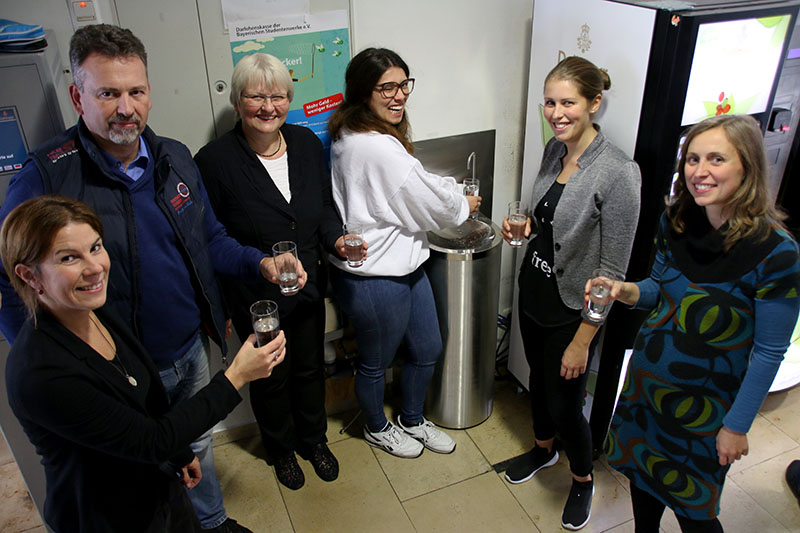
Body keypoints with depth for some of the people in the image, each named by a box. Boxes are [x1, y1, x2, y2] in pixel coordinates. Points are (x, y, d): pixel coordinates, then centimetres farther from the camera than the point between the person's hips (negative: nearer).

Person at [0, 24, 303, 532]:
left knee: (198, 449, 27)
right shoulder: (46, 177, -19)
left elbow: (211, 239, 7)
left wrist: (259, 263, -11)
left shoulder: (175, 158, -2)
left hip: (192, 351, 5)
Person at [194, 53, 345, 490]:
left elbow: (325, 208, 7)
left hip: (308, 287, 4)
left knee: (310, 368, 22)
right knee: (271, 377, 18)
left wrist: (337, 239, -13)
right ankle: (281, 450, 46)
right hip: (255, 298, -4)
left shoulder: (306, 143, -4)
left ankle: (313, 440, 50)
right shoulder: (215, 160, -19)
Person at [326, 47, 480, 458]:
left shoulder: (350, 135, 4)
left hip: (403, 266, 10)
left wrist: (453, 193, 7)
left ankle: (412, 421, 47)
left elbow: (414, 185, 18)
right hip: (374, 281, -10)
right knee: (375, 362, 17)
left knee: (428, 350, 23)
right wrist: (464, 205, 2)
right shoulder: (378, 148, -28)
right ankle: (377, 429, 44)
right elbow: (433, 207, -18)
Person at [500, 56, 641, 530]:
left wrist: (582, 340, -18)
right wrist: (526, 225, -5)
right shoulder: (555, 150, -2)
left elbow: (612, 270, -21)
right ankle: (544, 449, 53)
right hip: (534, 291, 7)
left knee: (565, 404, 9)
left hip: (572, 309, -7)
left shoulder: (618, 174, -25)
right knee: (539, 379, 25)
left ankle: (583, 479, 39)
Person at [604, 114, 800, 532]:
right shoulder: (676, 221, -7)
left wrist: (737, 425, -10)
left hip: (704, 403, -5)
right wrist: (630, 292, -13)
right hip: (646, 379, 5)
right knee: (641, 473, 23)